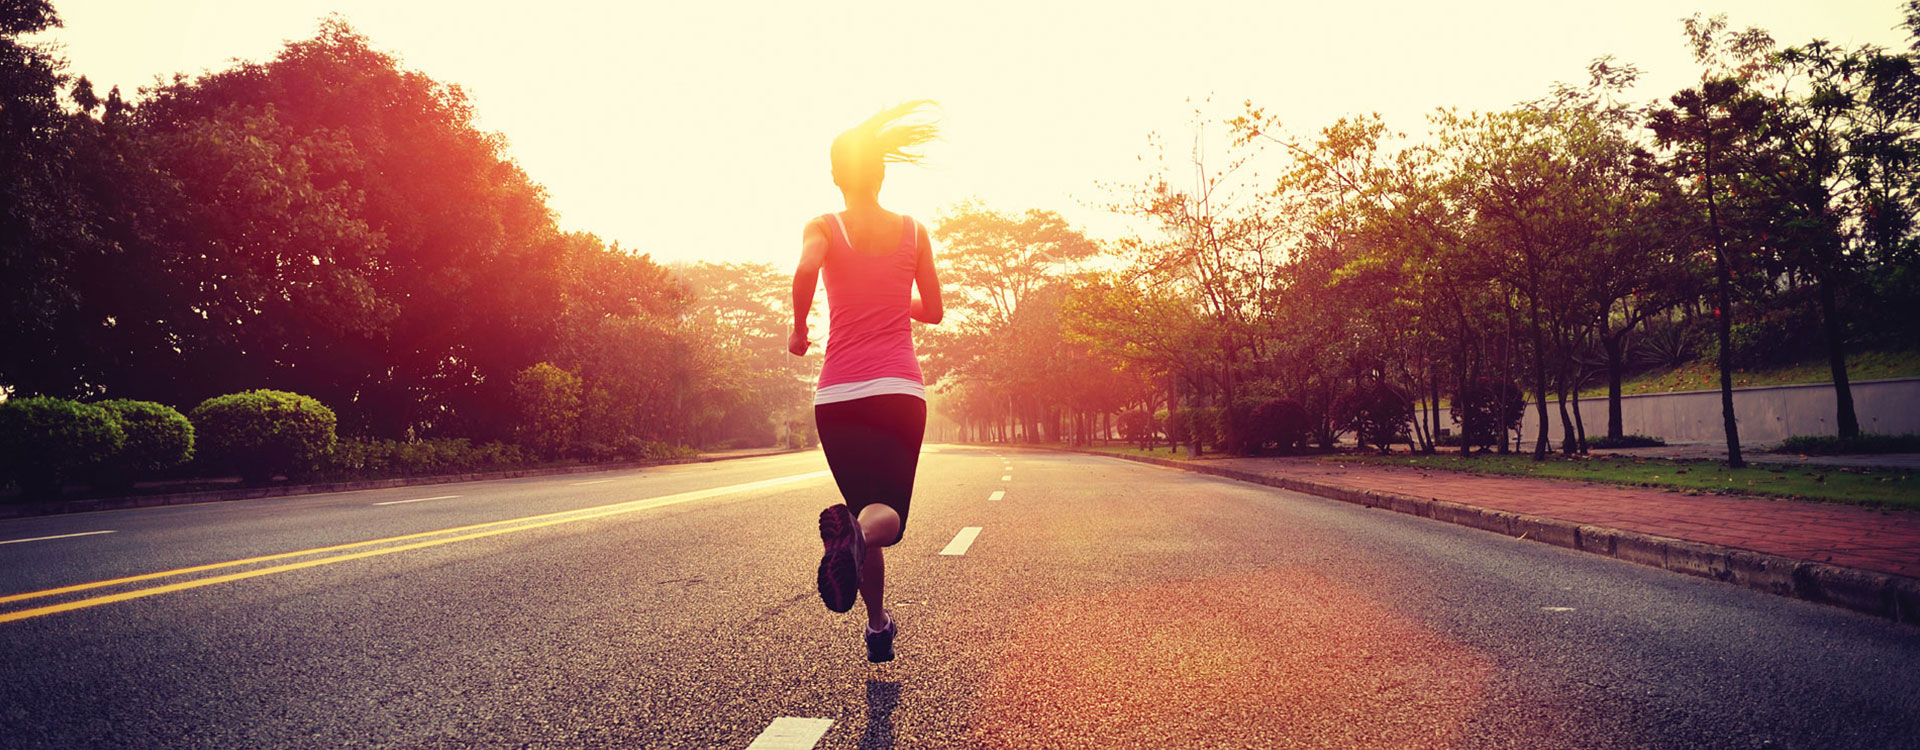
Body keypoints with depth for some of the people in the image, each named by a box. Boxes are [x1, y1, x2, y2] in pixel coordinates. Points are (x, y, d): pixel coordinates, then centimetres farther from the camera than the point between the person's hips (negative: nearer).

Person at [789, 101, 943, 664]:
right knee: (888, 515, 3)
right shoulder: (913, 231, 10)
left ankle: (879, 628, 17)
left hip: (838, 395, 0)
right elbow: (933, 311, 14)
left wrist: (799, 330, -2)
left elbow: (805, 270, -18)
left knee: (861, 510, 17)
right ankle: (858, 529, -33)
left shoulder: (824, 227, 4)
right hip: (900, 388, 0)